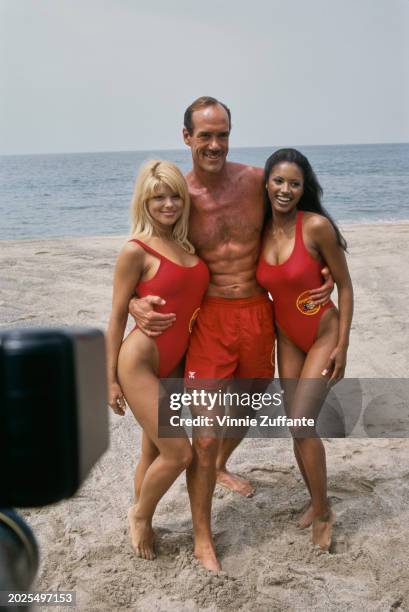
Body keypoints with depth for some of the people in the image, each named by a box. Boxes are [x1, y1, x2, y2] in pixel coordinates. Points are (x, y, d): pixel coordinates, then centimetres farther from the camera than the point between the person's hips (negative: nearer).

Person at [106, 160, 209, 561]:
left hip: (174, 364, 7)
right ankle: (140, 516, 21)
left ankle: (142, 523, 35)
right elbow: (117, 317, -9)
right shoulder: (137, 250, -12)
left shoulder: (186, 244, 7)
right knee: (178, 453, -5)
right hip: (140, 363, -7)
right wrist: (111, 378, -7)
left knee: (155, 452, 17)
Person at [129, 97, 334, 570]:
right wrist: (136, 304, -24)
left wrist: (327, 270, 0)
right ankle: (202, 538, 14)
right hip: (210, 319, -3)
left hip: (258, 313, 4)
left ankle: (221, 468, 57)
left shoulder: (257, 181, -2)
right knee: (205, 436, -5)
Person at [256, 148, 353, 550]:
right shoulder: (260, 231, -5)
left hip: (323, 334, -5)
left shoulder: (317, 226, -20)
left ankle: (322, 514, 8)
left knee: (300, 423, -13)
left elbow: (344, 286, -13)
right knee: (297, 426, 9)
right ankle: (316, 502, 31)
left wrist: (342, 346, -13)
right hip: (286, 337, 5)